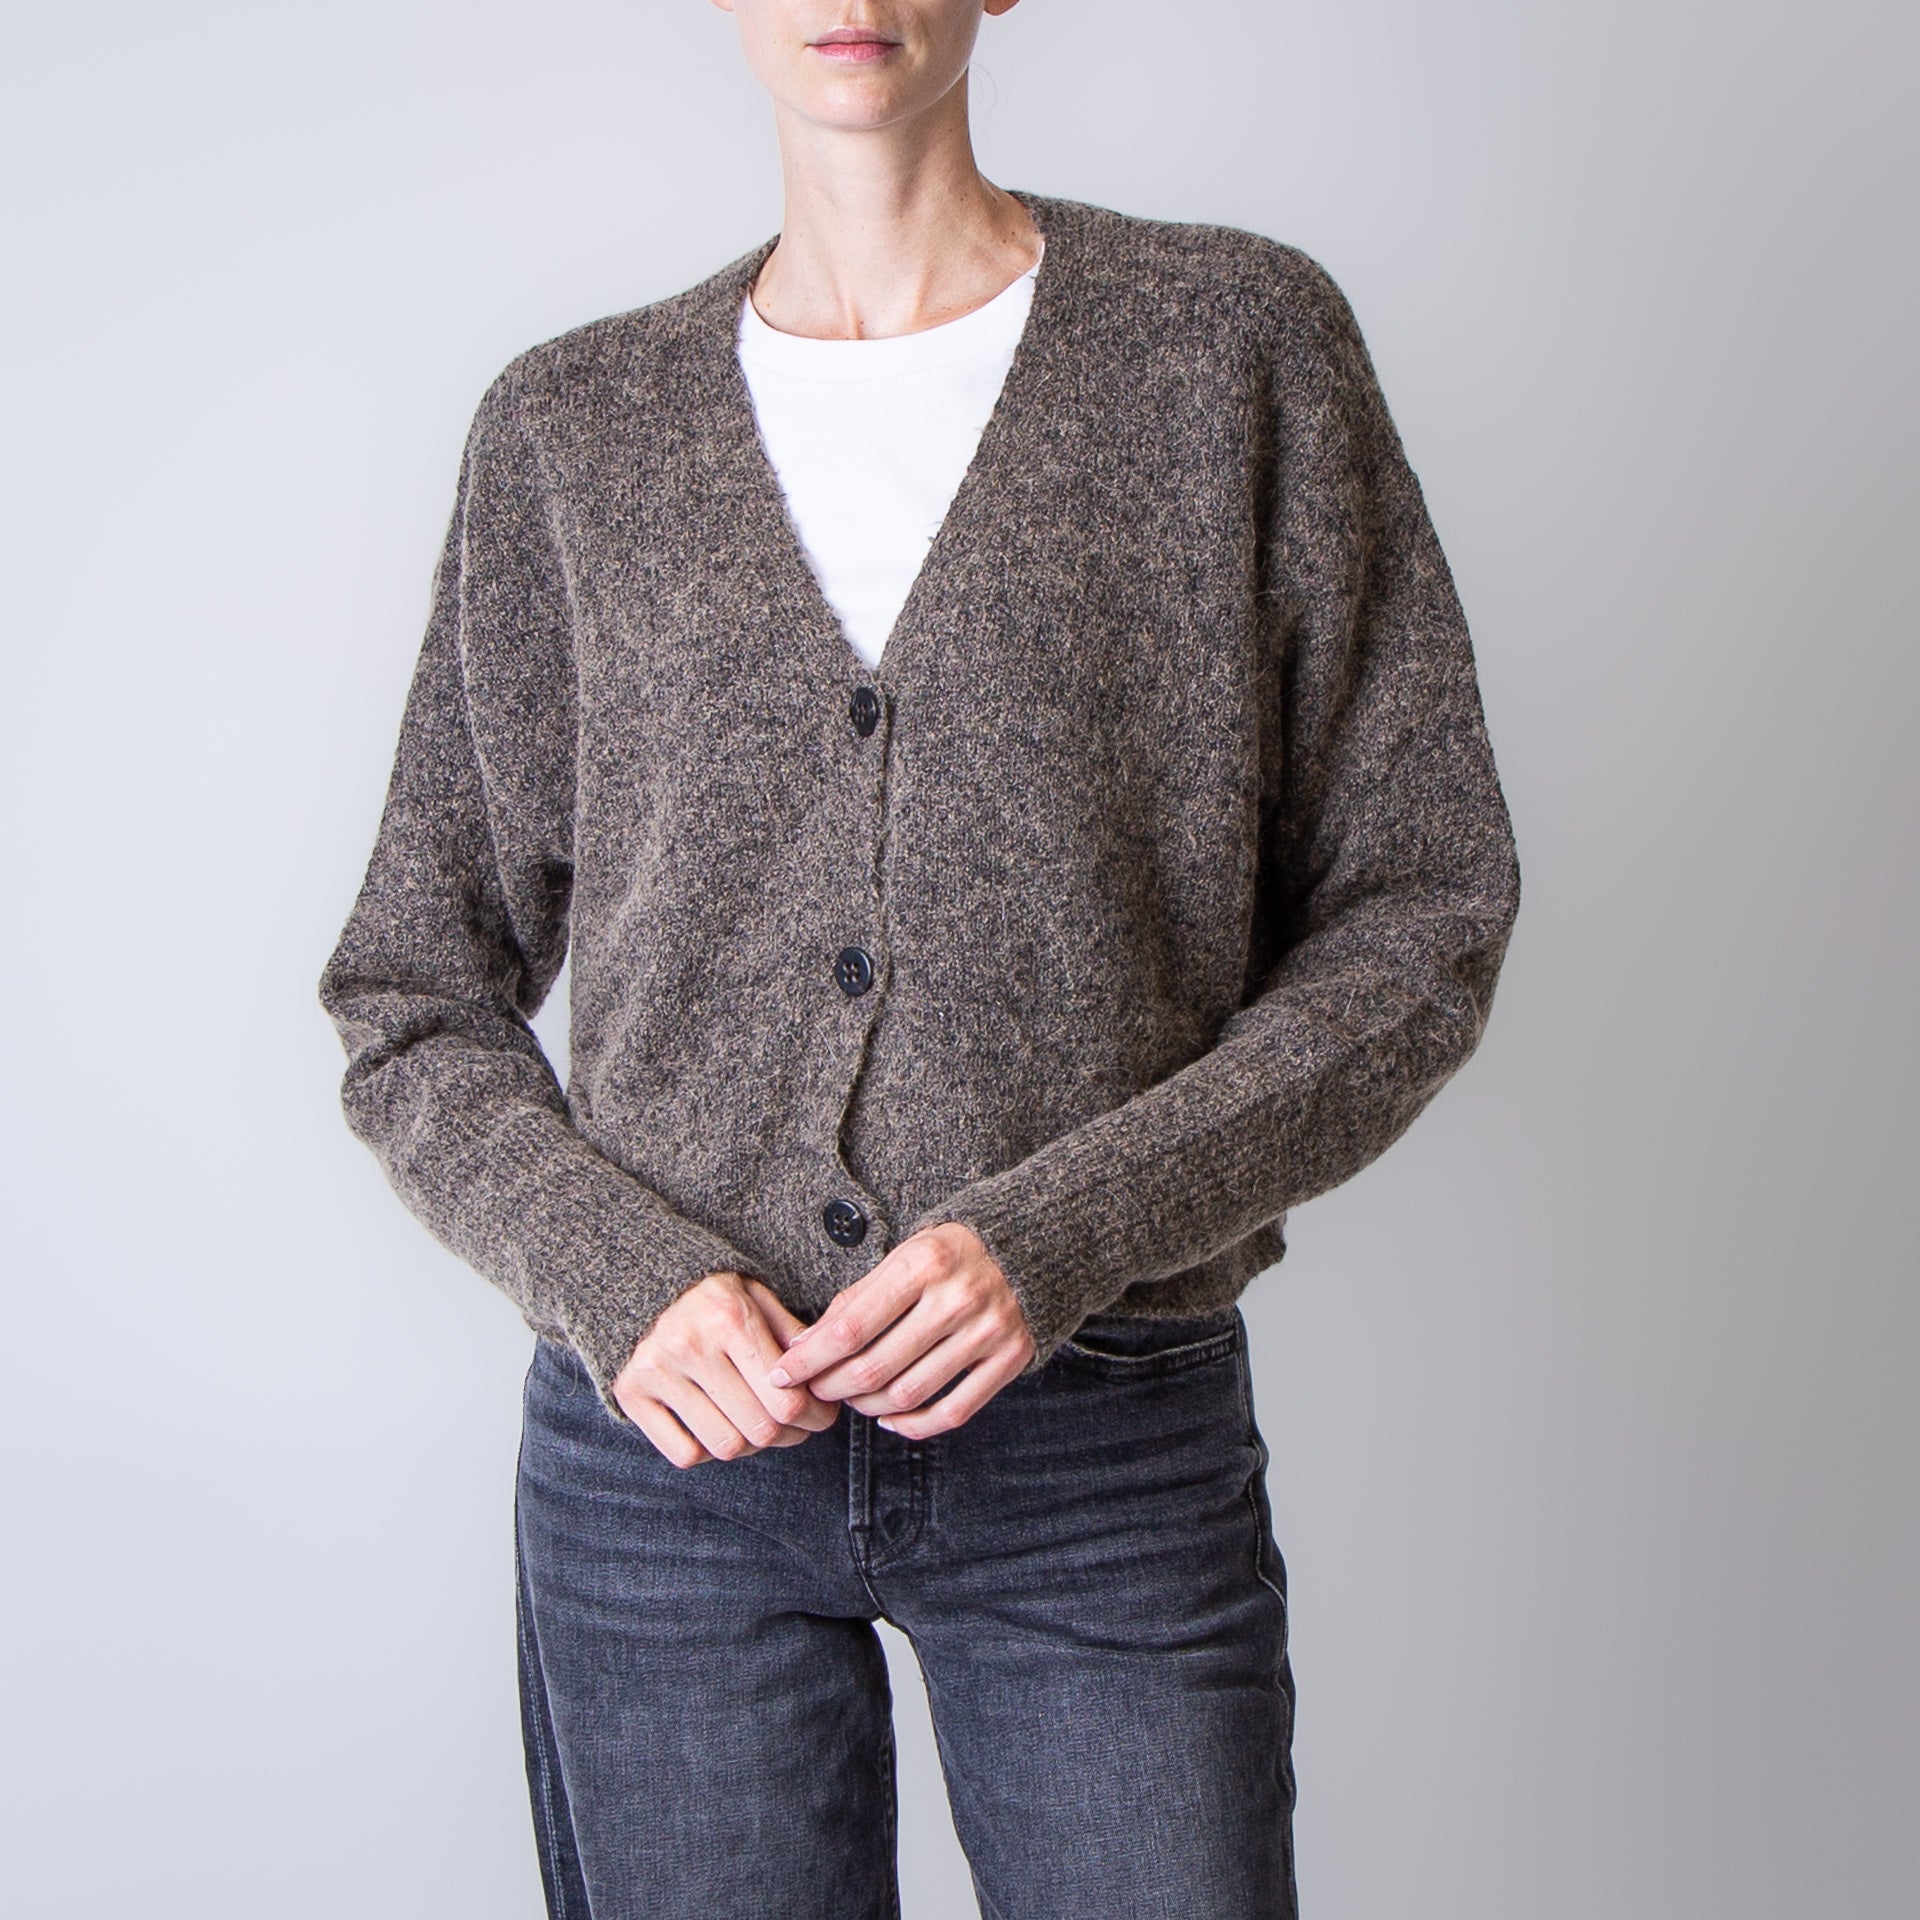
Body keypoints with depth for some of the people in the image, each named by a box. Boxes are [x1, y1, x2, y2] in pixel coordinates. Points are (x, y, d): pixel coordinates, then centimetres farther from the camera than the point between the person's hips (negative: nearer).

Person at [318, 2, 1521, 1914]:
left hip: (1107, 1450, -1)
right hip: (672, 1448, 2)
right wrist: (614, 1271, -11)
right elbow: (412, 1008, 7)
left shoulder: (1241, 339, 0)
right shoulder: (573, 428, 4)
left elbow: (1422, 918, -2)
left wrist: (1068, 1233, -14)